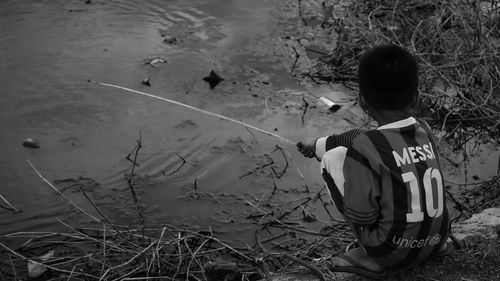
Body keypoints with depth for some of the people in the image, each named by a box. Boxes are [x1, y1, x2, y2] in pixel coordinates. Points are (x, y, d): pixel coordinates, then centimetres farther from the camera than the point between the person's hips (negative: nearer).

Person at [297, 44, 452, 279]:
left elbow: (362, 216, -19)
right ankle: (433, 239, 16)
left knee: (334, 157, 1)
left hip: (390, 254, -6)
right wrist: (318, 144, 23)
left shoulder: (365, 149, -22)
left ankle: (372, 260, 4)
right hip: (433, 245, 6)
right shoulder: (425, 131, -1)